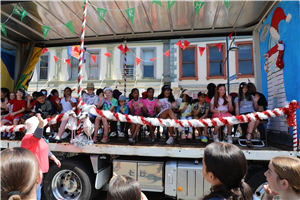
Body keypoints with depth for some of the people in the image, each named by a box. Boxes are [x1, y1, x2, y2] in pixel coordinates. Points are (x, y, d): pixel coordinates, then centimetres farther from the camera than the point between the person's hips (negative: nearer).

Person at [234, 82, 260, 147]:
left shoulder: (251, 97, 29)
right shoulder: (237, 99, 21)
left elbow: (256, 109, 24)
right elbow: (237, 109, 6)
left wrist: (255, 101, 6)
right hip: (243, 114, -3)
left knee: (257, 120, -36)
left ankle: (248, 136, -29)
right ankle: (249, 137, -39)